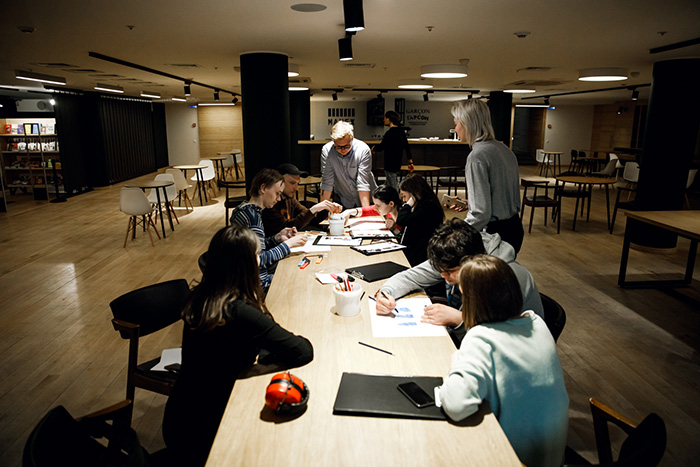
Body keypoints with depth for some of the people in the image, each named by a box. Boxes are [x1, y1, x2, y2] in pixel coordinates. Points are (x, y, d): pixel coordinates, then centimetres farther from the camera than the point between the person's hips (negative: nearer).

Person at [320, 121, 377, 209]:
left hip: (367, 197, 0)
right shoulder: (326, 151, -15)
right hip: (343, 200, 0)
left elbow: (363, 183, -21)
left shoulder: (363, 150, -19)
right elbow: (326, 182, -14)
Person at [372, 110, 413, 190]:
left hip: (390, 164, -9)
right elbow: (406, 146, 13)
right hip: (397, 162, 9)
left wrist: (374, 148, 6)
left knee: (393, 187, -4)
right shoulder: (401, 131, 9)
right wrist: (410, 160, 19)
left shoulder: (390, 133, -18)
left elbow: (381, 147, -16)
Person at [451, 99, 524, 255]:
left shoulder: (476, 157, -20)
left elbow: (480, 213, -24)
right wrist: (468, 205, 20)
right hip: (515, 228, 9)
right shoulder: (504, 149, 8)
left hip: (494, 232, -9)